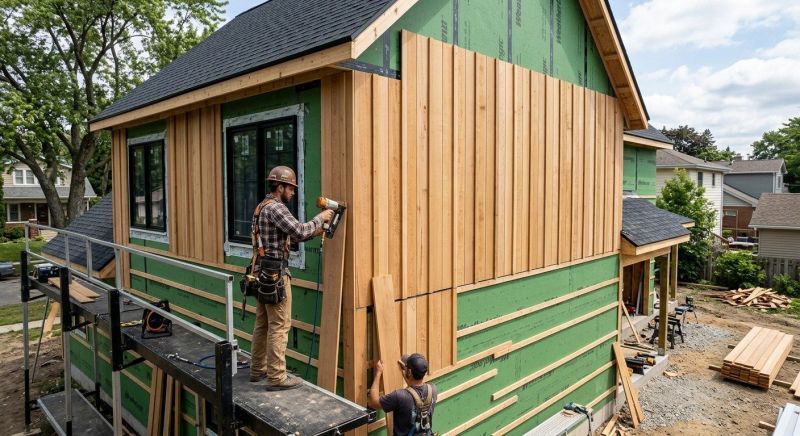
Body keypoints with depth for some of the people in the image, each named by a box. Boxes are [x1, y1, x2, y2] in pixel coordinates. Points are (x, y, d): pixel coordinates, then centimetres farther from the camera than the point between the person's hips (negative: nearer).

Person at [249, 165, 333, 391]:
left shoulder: (262, 207, 17)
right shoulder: (275, 207, -15)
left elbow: (291, 235, 18)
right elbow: (299, 231, -21)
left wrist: (314, 232, 9)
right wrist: (320, 218, -7)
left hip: (263, 273, 10)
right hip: (275, 274, -10)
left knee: (262, 324, 16)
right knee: (279, 326, -4)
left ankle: (258, 369, 26)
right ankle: (276, 377, 2)